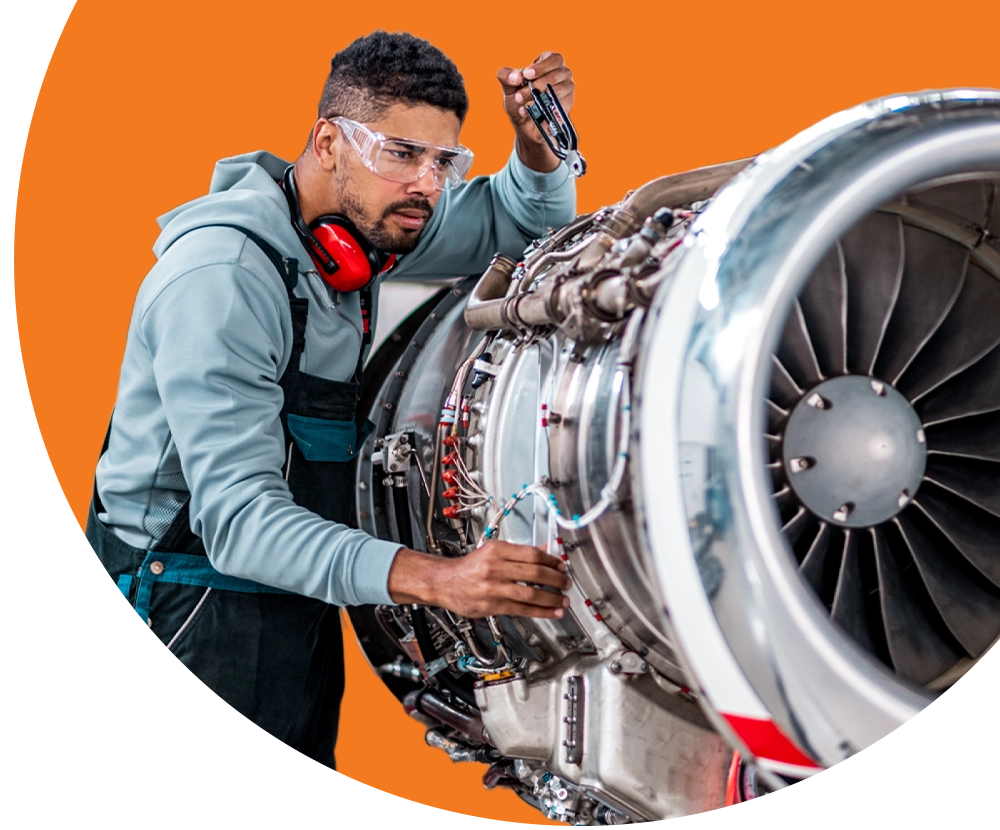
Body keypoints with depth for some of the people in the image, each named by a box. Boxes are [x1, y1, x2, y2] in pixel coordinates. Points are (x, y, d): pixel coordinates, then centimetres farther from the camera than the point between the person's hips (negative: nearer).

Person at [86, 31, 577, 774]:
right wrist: (433, 579, -42)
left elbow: (523, 222, 18)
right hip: (202, 622, -8)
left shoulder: (358, 223, 2)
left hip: (299, 615, 8)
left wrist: (538, 141, -6)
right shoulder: (223, 276, -23)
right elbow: (237, 516, -30)